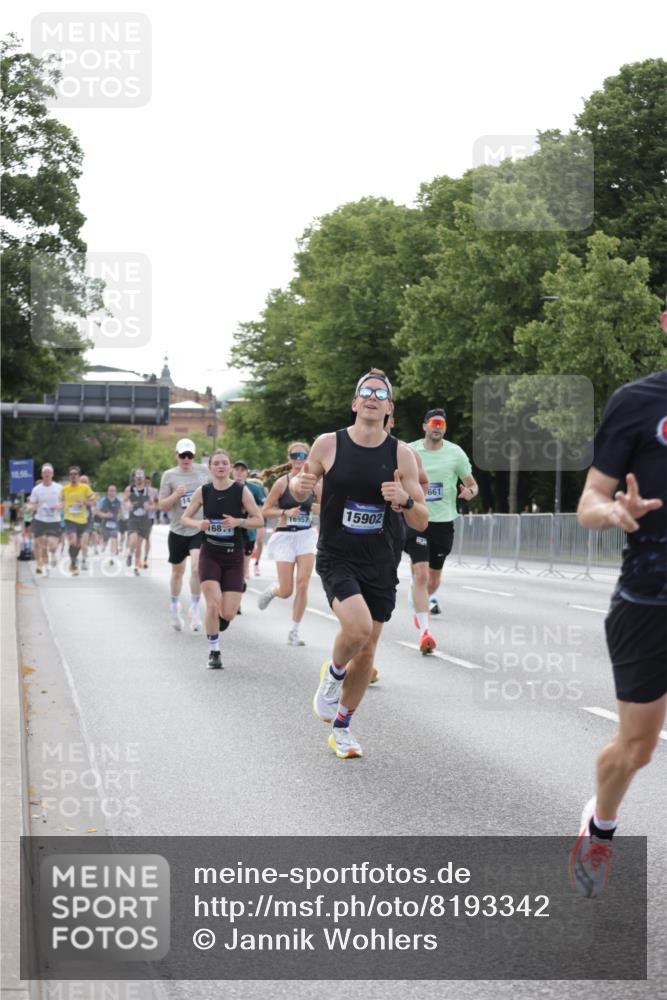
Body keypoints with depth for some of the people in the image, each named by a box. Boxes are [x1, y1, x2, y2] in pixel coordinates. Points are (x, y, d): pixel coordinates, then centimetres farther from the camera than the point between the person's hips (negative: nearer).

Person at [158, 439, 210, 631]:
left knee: (196, 568, -18)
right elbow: (161, 505, -1)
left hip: (200, 529, -1)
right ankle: (174, 608, 35)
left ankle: (194, 608, -3)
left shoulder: (204, 471, 3)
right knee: (177, 571, 14)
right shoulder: (169, 475, -1)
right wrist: (175, 495, -17)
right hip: (178, 530, 1)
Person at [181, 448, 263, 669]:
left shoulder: (241, 491, -5)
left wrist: (238, 521, -21)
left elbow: (258, 520, -4)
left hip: (233, 556, 0)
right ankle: (214, 652, 2)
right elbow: (185, 518, 7)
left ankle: (221, 618, 34)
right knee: (213, 604, -16)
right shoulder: (203, 491, -1)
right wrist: (198, 524, -14)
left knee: (228, 614, -5)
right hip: (210, 554, 0)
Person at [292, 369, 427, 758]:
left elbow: (422, 521, -1)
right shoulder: (328, 445, -5)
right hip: (337, 559, -2)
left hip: (380, 564, 3)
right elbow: (301, 491, 11)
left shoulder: (402, 454, -3)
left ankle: (341, 727, 28)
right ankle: (333, 673, 6)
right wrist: (300, 485, -13)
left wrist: (405, 500, -23)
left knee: (366, 653, 9)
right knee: (358, 626, -27)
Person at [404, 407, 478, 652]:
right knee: (421, 574, -17)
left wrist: (470, 492, -15)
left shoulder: (455, 453, 0)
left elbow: (472, 484, 7)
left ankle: (424, 605, 47)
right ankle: (424, 632, -19)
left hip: (444, 521, 2)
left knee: (434, 577, 14)